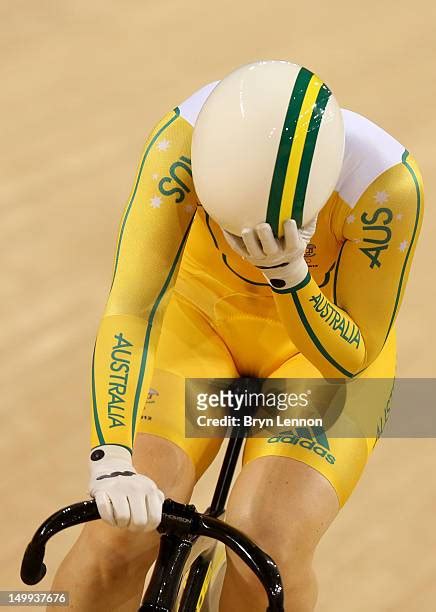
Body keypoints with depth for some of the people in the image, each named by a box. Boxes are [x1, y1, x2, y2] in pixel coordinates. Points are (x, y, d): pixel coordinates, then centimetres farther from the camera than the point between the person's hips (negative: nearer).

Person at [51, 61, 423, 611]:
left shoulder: (387, 186, -32)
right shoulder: (185, 140, -31)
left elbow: (349, 359, -22)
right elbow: (130, 308, -35)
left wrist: (288, 276, -41)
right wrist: (111, 458, -48)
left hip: (326, 350, 0)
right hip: (199, 316, 1)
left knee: (266, 555, -24)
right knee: (120, 539, -21)